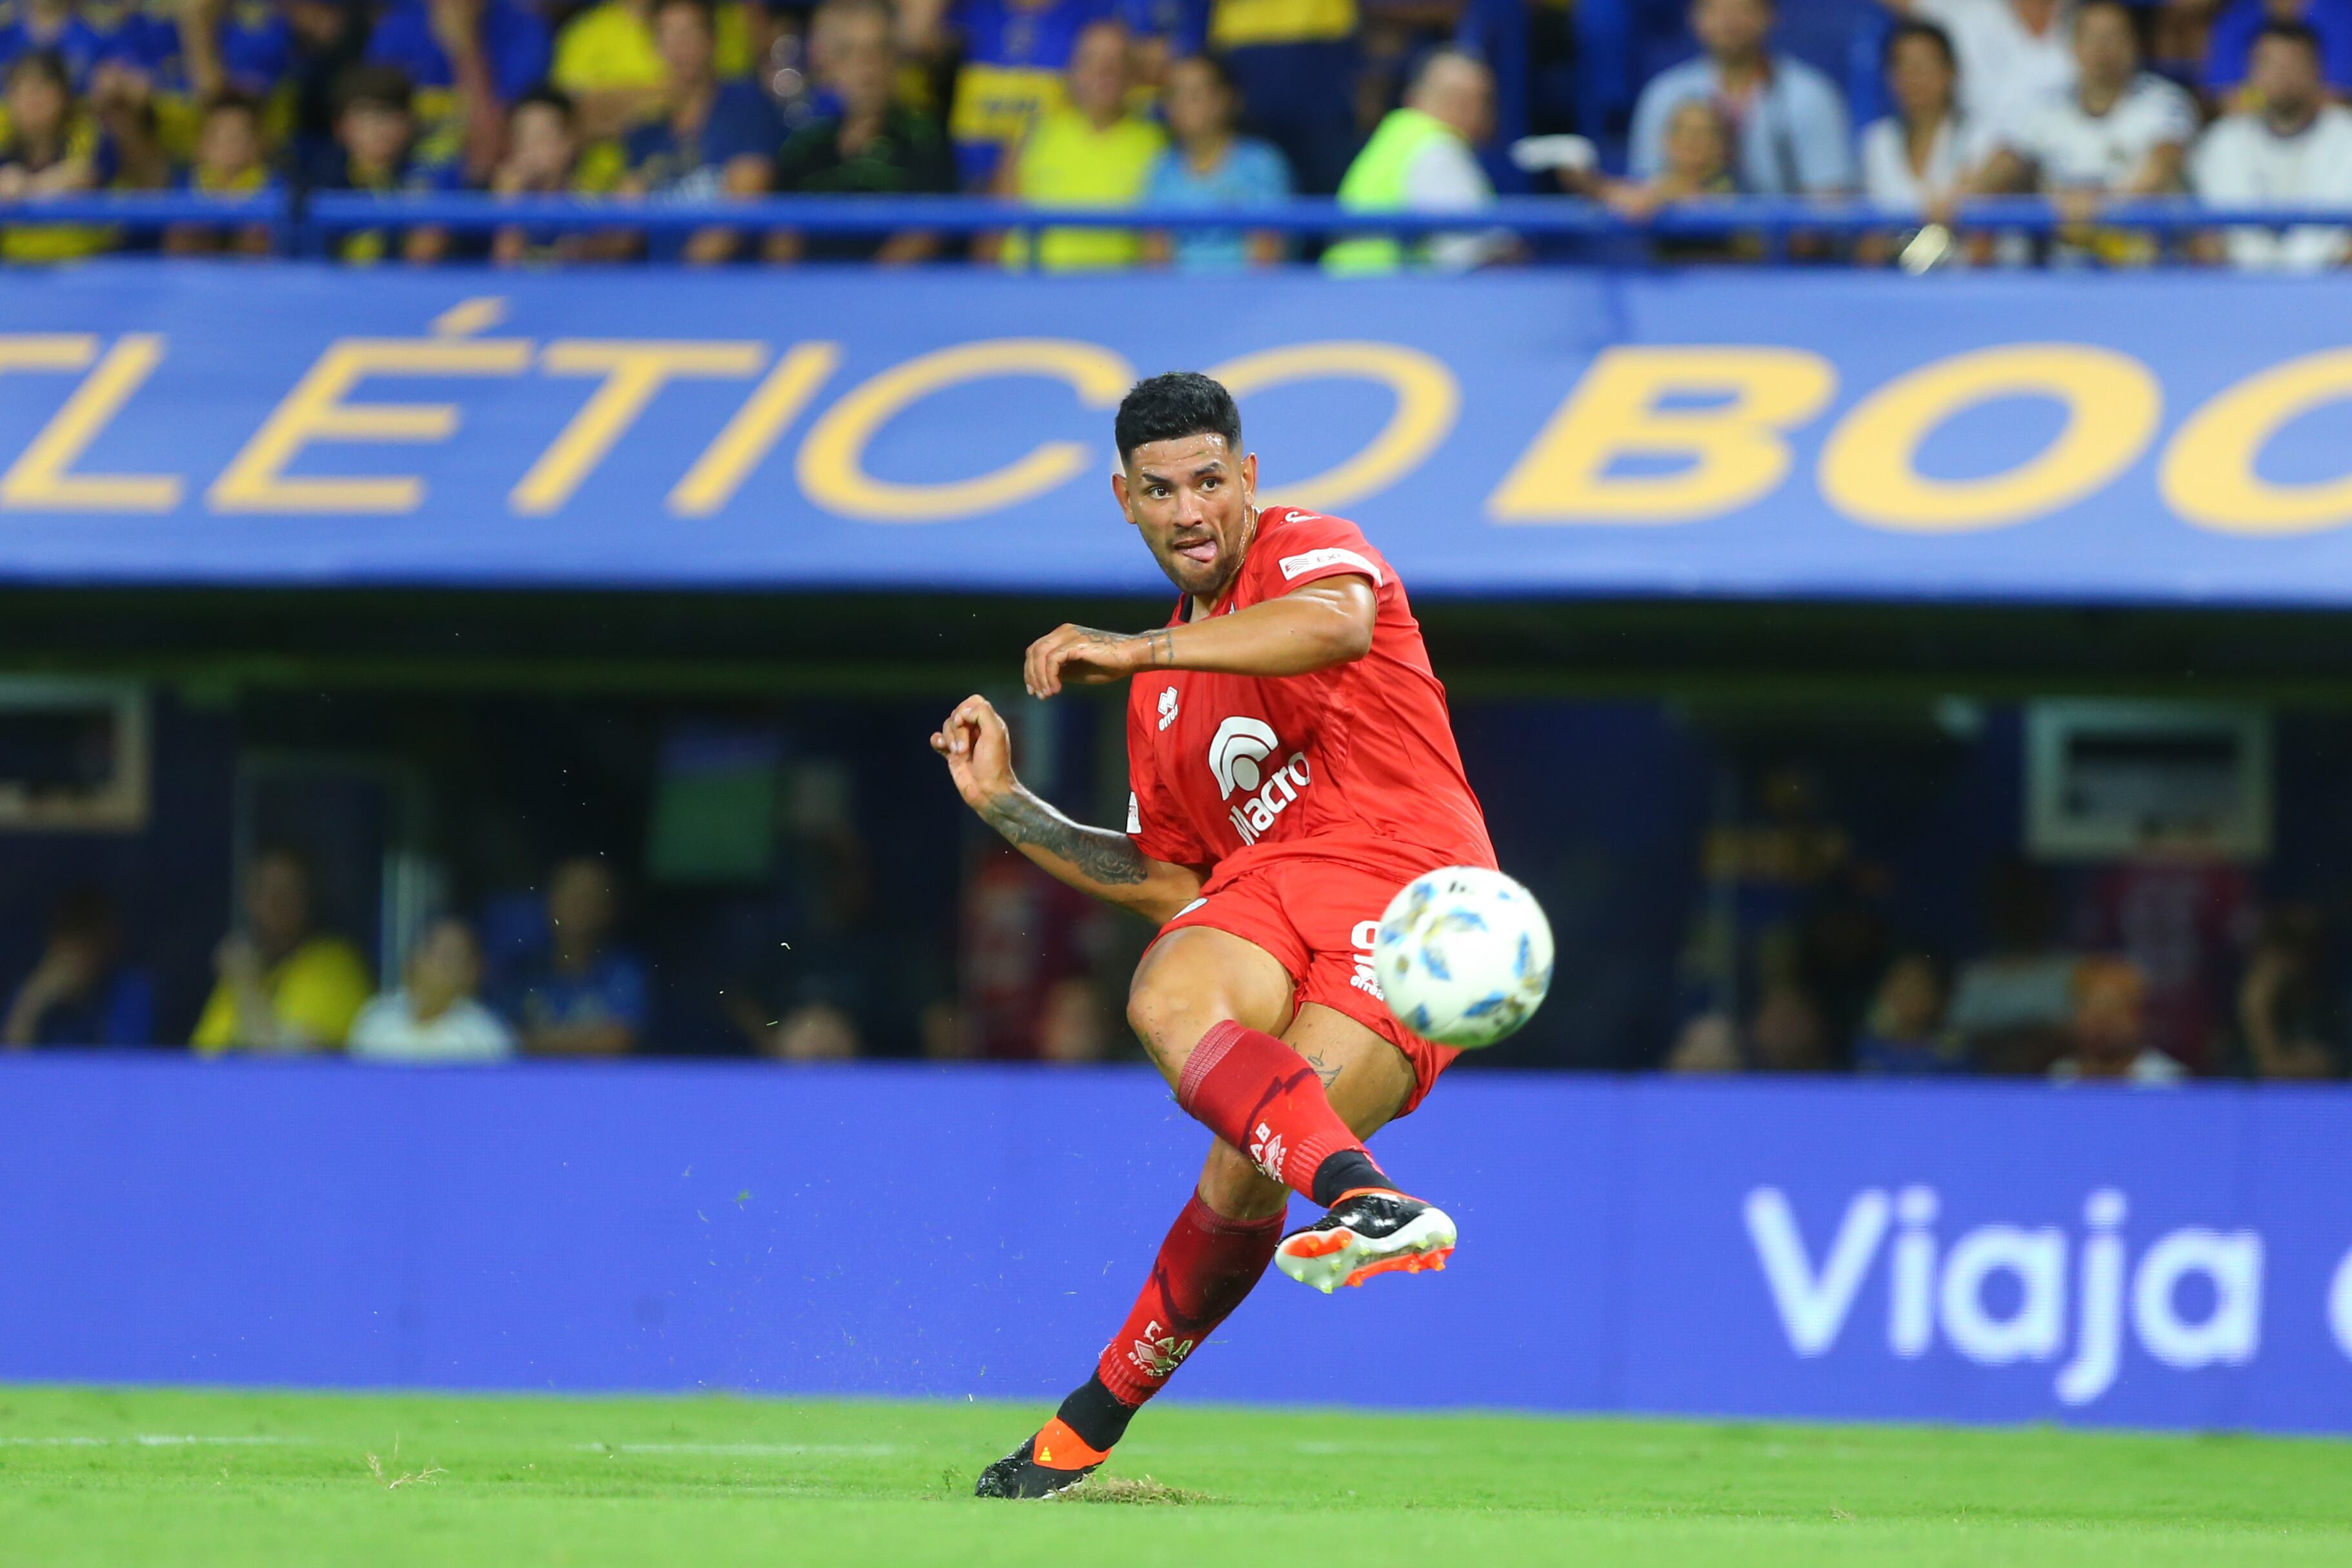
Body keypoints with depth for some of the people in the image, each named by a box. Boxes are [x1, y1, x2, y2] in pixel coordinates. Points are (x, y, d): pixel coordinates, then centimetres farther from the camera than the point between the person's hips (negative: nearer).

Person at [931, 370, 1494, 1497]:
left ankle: (1101, 1411, -9)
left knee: (1245, 1180, -24)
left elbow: (1337, 622, -22)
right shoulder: (1163, 693, 27)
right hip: (1271, 886, 5)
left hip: (1408, 880, -5)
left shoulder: (1306, 550, 5)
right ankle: (1361, 1195, -54)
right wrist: (1008, 810, 22)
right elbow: (1169, 885, 29)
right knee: (1169, 998, -33)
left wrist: (1134, 651, -24)